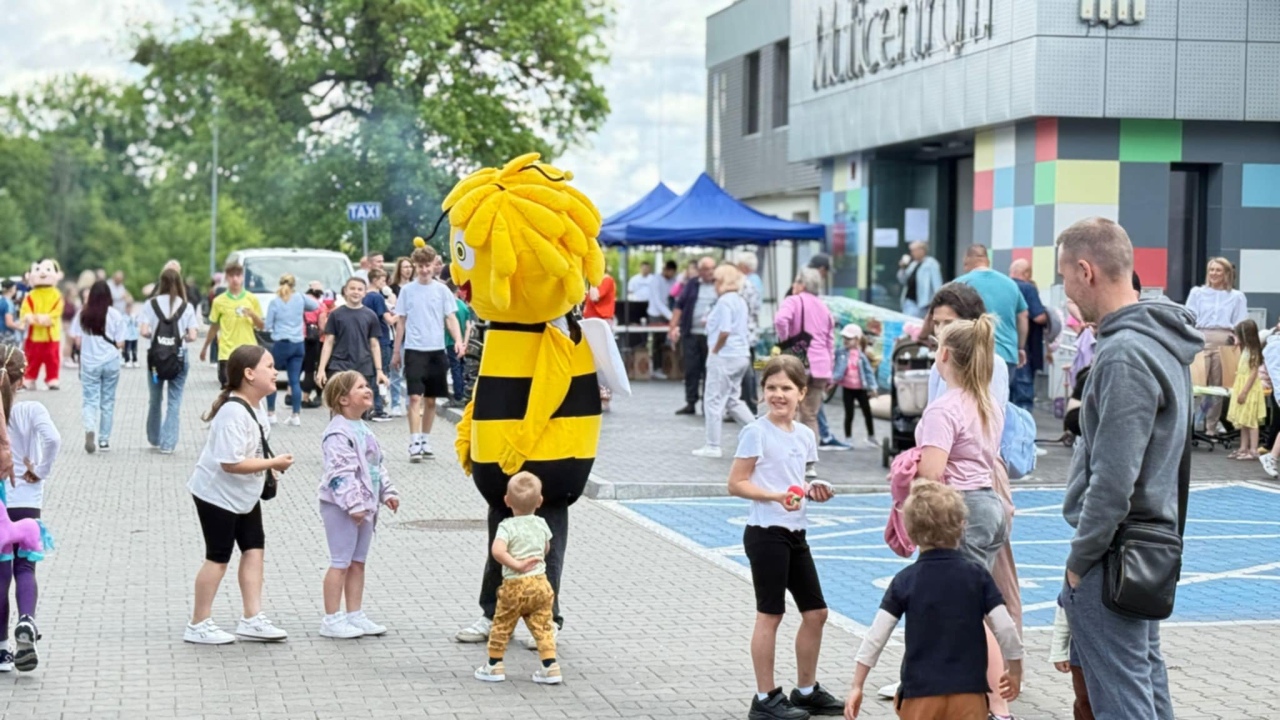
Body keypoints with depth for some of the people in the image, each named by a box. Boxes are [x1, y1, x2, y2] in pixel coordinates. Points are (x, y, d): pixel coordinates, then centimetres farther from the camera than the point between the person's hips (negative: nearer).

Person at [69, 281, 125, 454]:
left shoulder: (83, 315, -3)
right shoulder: (115, 315, -7)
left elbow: (78, 342, -3)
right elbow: (120, 344, -7)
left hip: (89, 363, 0)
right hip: (110, 362, 0)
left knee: (90, 400, 3)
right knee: (107, 401, 11)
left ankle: (90, 430, -24)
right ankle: (104, 440, 15)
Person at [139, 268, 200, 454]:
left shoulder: (151, 304, -2)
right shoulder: (186, 307, -3)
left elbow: (144, 331, -10)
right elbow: (192, 336, -8)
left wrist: (155, 336, 10)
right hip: (179, 357, -1)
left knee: (155, 399, 17)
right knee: (174, 402, 2)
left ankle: (154, 439, 32)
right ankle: (168, 444, -5)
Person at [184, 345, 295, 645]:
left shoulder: (257, 402, 1)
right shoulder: (233, 412, -28)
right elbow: (231, 462, -32)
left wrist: (268, 464, 1)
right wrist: (274, 463, -25)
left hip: (245, 494, 9)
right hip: (217, 494, -9)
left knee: (254, 548, 8)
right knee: (218, 557, 1)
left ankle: (252, 618, 14)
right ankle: (198, 625, 13)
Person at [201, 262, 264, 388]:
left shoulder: (252, 299, 4)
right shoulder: (219, 301, 2)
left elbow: (261, 326, 8)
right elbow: (214, 327, 12)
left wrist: (253, 315, -11)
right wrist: (205, 347, 16)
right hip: (227, 354, -1)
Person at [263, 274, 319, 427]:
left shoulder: (274, 302, -7)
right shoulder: (300, 298, 1)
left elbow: (267, 326, -3)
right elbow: (315, 305, 18)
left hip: (281, 344, -3)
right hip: (298, 345, 3)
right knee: (295, 380, 5)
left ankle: (271, 413, 12)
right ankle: (296, 415, 1)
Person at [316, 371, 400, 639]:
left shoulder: (364, 430, 13)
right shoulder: (338, 433, -18)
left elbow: (378, 465, 21)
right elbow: (341, 472, -23)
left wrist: (387, 491, 14)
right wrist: (354, 504, -26)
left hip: (365, 505, 9)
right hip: (342, 507, -9)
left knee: (358, 561, 13)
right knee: (341, 562, -4)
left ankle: (355, 615, 20)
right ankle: (331, 620, 3)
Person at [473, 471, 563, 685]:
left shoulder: (507, 526, -11)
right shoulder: (541, 525, 4)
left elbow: (497, 551, -28)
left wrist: (516, 565, -18)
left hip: (515, 586, -4)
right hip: (540, 583, 4)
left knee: (502, 625, 11)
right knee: (543, 626, 8)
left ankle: (494, 665, 19)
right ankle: (550, 666, 1)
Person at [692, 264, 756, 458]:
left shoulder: (725, 301, -15)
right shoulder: (740, 301, 13)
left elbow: (725, 331, -22)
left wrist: (714, 350, -10)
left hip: (725, 356, -9)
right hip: (742, 355, 9)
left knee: (714, 401, -1)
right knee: (733, 400, 18)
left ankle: (713, 446, 3)